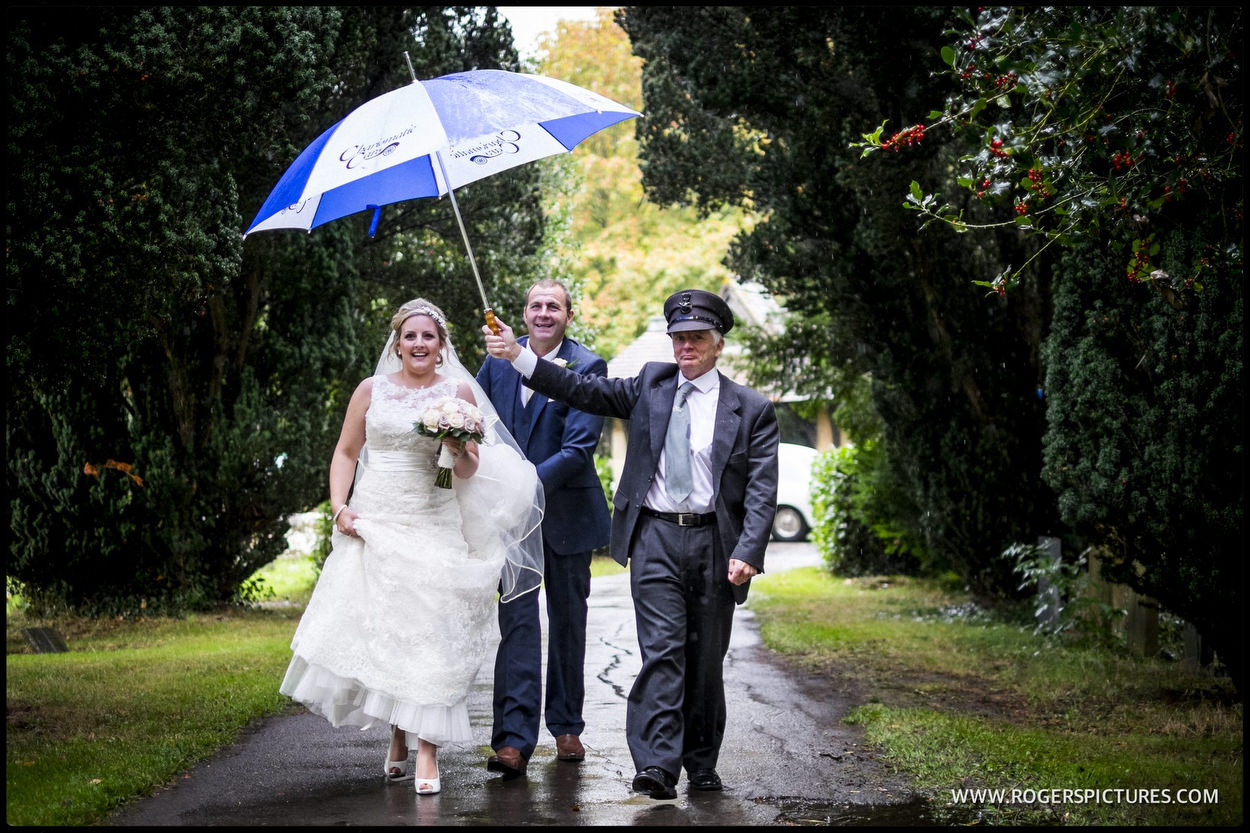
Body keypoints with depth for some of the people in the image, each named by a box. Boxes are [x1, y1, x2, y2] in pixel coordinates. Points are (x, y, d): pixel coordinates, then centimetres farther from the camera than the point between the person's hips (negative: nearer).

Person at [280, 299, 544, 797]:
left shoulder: (459, 392, 5)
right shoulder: (372, 390, 8)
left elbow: (470, 469, 6)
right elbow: (345, 452, 12)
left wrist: (459, 449, -16)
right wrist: (340, 506, -2)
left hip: (434, 528, -1)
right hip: (374, 526, 1)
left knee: (430, 635, -7)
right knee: (376, 630, 0)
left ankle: (427, 751, -4)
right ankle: (397, 741, 18)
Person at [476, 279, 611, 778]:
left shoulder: (587, 368, -9)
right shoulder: (498, 360, 3)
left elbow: (580, 446, -17)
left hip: (566, 509, -1)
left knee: (568, 619, 12)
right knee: (518, 618, -8)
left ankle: (566, 725, 27)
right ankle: (514, 739, -13)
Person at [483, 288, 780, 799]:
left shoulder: (752, 410, 2)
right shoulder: (651, 384, 10)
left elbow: (762, 490, -4)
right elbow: (583, 392, 5)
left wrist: (748, 552, -16)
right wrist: (517, 355, -5)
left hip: (714, 542, 0)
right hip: (655, 537, 0)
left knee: (706, 660, 8)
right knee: (661, 651, -10)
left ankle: (701, 766, 20)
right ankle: (657, 766, -16)